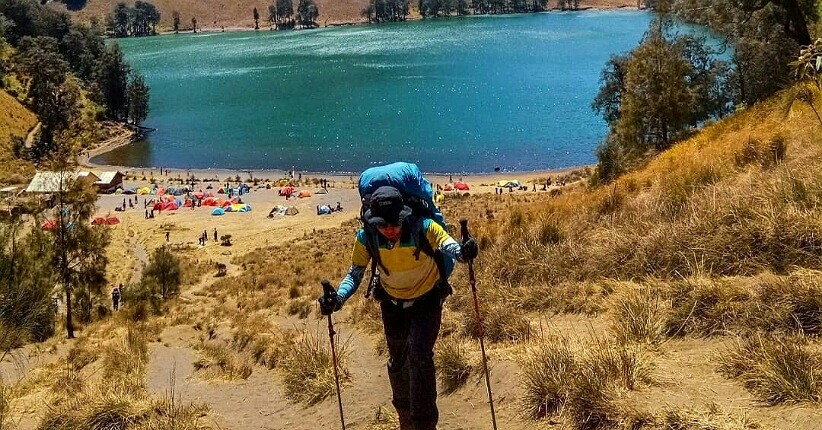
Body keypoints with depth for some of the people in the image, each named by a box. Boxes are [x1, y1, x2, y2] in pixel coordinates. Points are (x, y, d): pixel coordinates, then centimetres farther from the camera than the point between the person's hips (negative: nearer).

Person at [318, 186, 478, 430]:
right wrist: (338, 298, -36)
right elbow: (355, 273, -17)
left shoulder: (422, 228, -32)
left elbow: (445, 243, -45)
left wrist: (462, 252, -68)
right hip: (393, 303, 4)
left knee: (419, 357, -20)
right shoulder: (366, 238, -24)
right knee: (397, 360, 18)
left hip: (427, 301, -3)